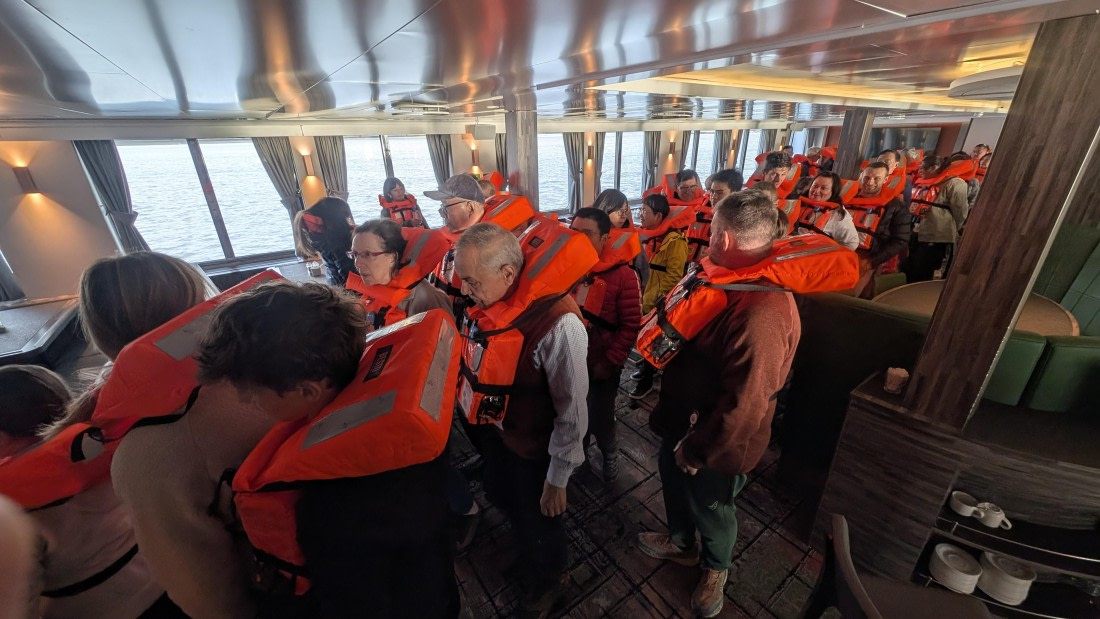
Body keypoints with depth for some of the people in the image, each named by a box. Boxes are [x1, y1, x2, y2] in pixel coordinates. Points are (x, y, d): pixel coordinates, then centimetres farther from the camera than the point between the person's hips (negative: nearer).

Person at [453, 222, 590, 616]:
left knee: (539, 522, 19)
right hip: (495, 430, 7)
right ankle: (527, 556, 65)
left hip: (535, 449, -7)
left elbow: (572, 411, -26)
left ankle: (550, 579, 56)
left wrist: (557, 479, -17)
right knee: (501, 498, 30)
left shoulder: (558, 323, -35)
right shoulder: (486, 303, -13)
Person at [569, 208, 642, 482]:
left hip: (601, 366, -3)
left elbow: (631, 326, -13)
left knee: (600, 419, 15)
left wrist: (609, 362, -15)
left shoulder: (623, 275, -15)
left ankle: (610, 453, 48)